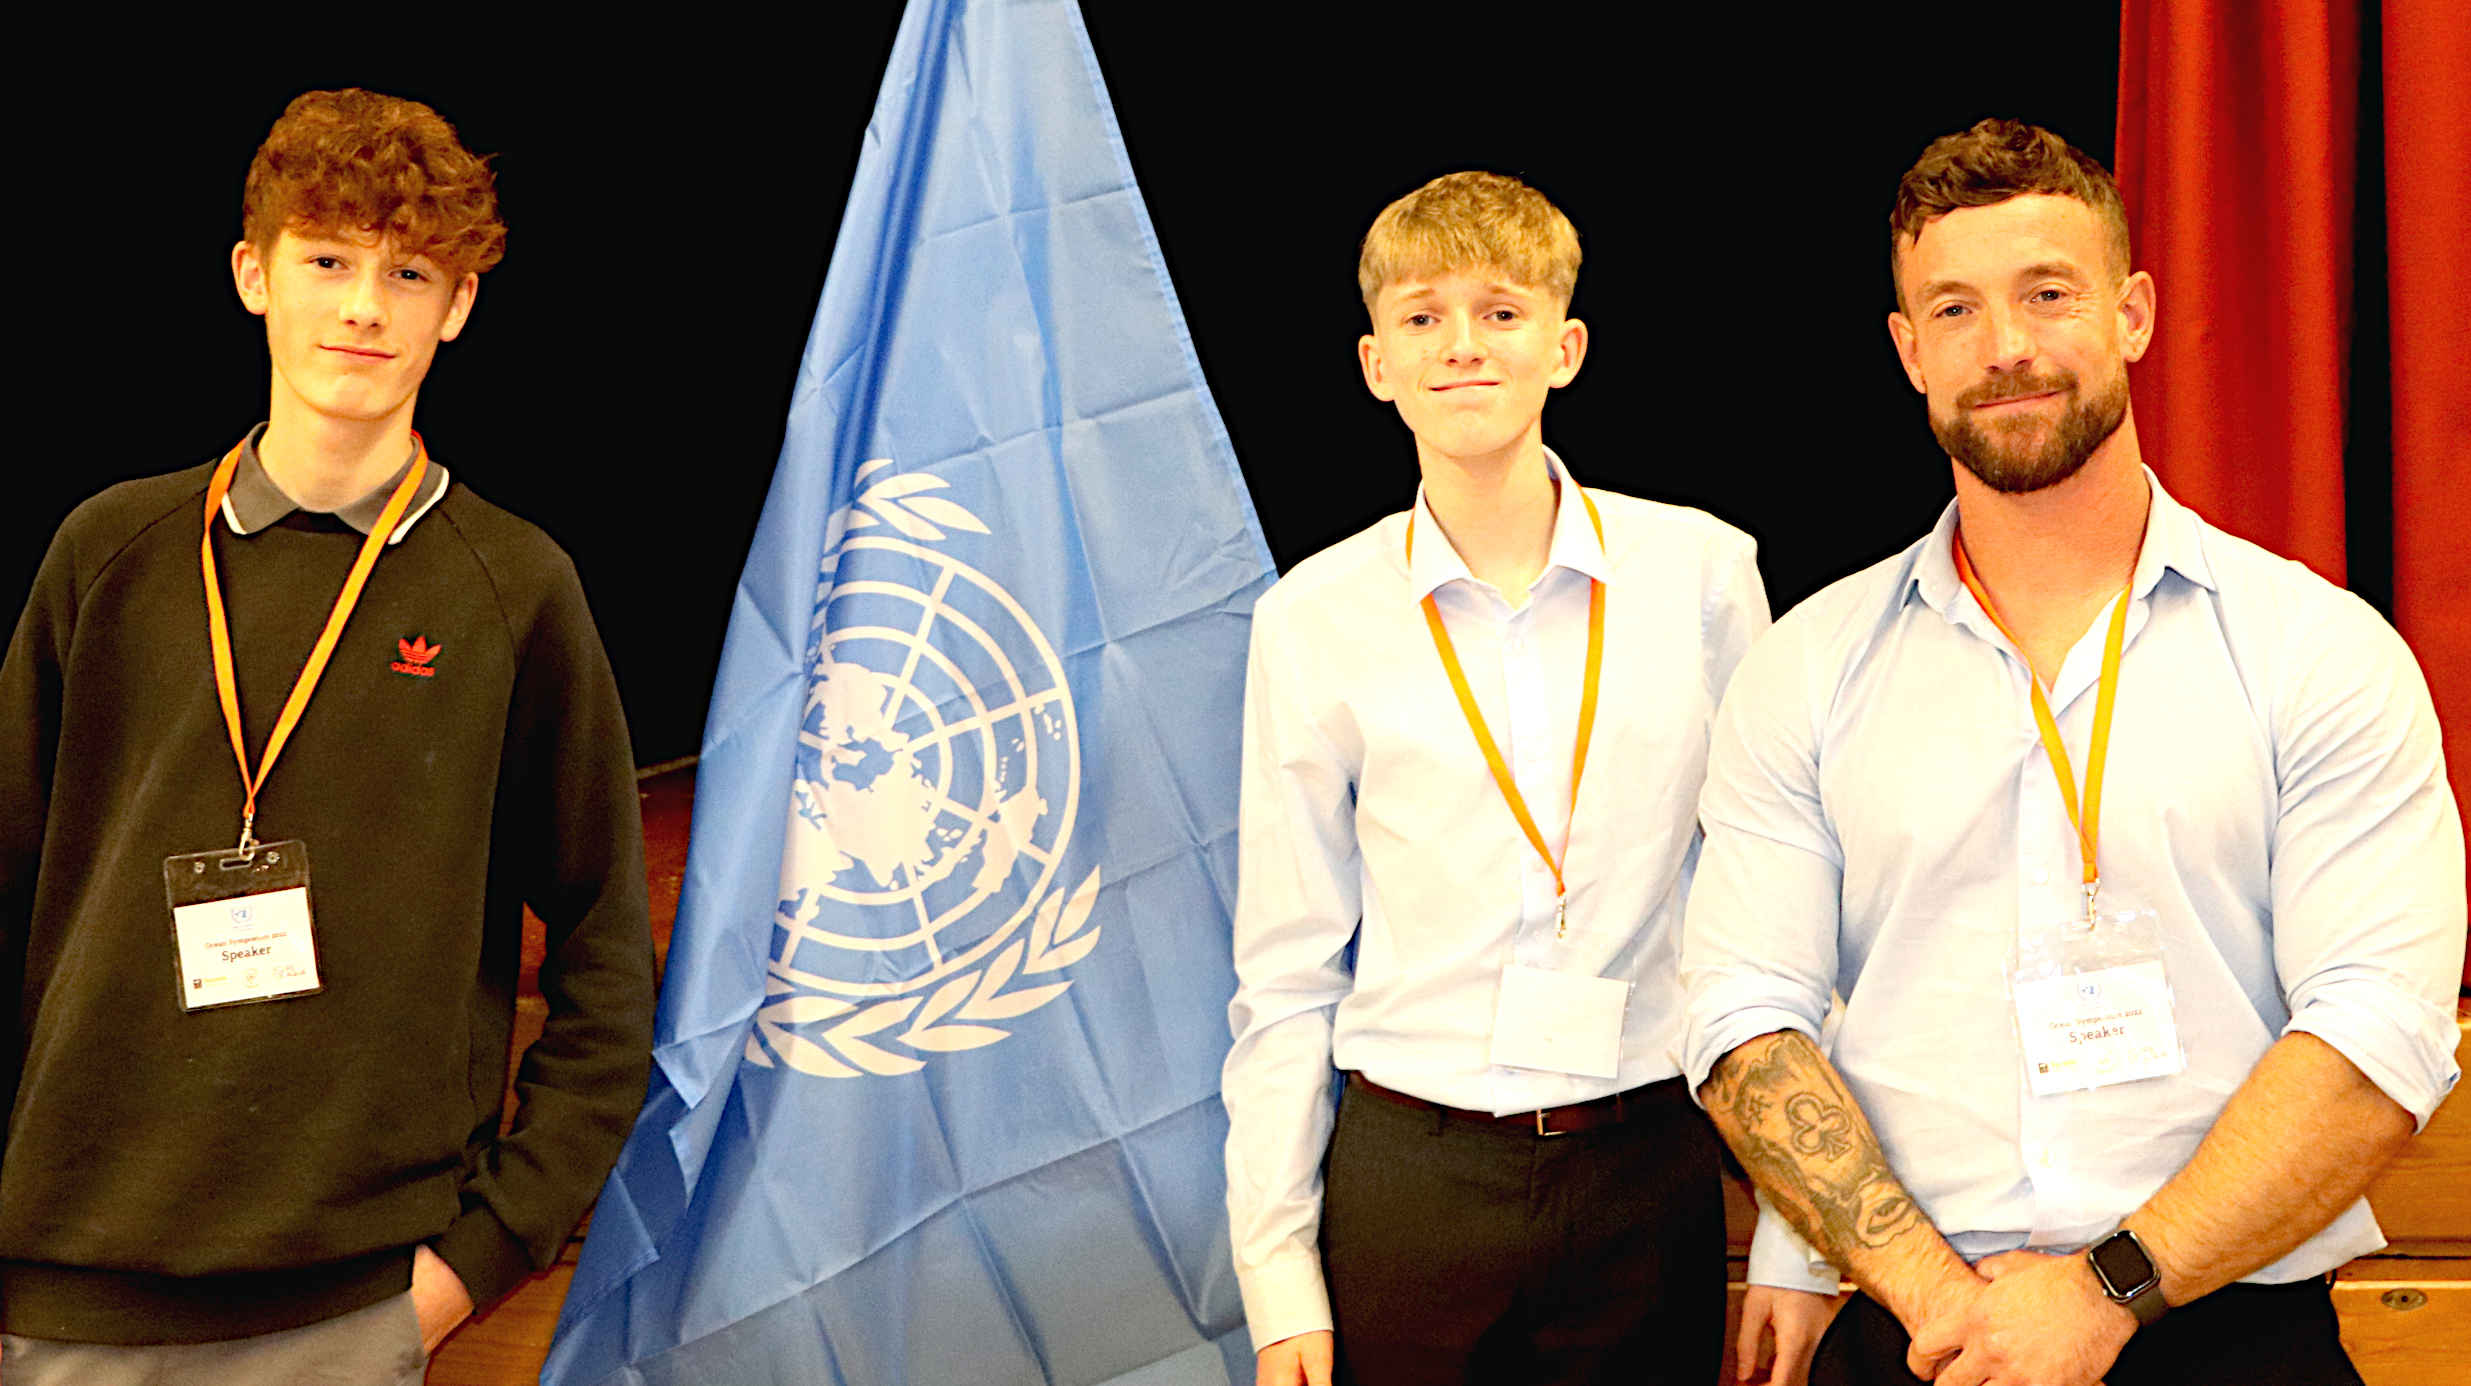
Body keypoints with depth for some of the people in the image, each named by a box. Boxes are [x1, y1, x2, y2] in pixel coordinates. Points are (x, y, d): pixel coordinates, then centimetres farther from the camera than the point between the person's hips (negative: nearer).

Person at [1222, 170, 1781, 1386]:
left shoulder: (1703, 571, 1)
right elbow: (1287, 971, 3)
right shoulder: (1315, 617, 0)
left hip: (1650, 1179, 0)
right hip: (1407, 1182, 0)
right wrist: (1276, 1265, 0)